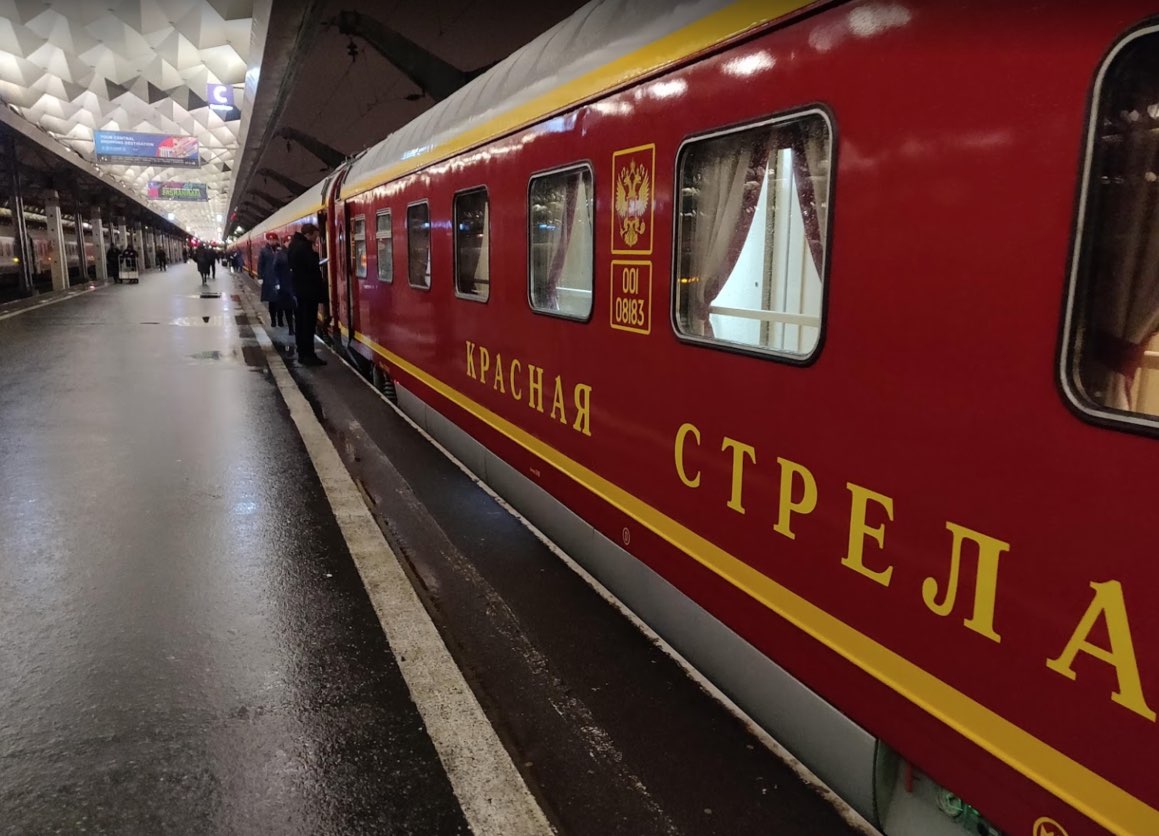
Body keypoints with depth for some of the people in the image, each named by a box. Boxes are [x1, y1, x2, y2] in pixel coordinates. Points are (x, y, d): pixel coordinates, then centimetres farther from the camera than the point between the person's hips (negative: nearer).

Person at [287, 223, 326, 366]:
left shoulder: (295, 244, 13)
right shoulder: (304, 247, -18)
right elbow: (313, 267, -21)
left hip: (300, 287, 10)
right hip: (308, 289, -10)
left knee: (302, 321, 13)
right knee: (309, 322, -7)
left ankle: (302, 353, 18)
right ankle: (308, 355, -6)